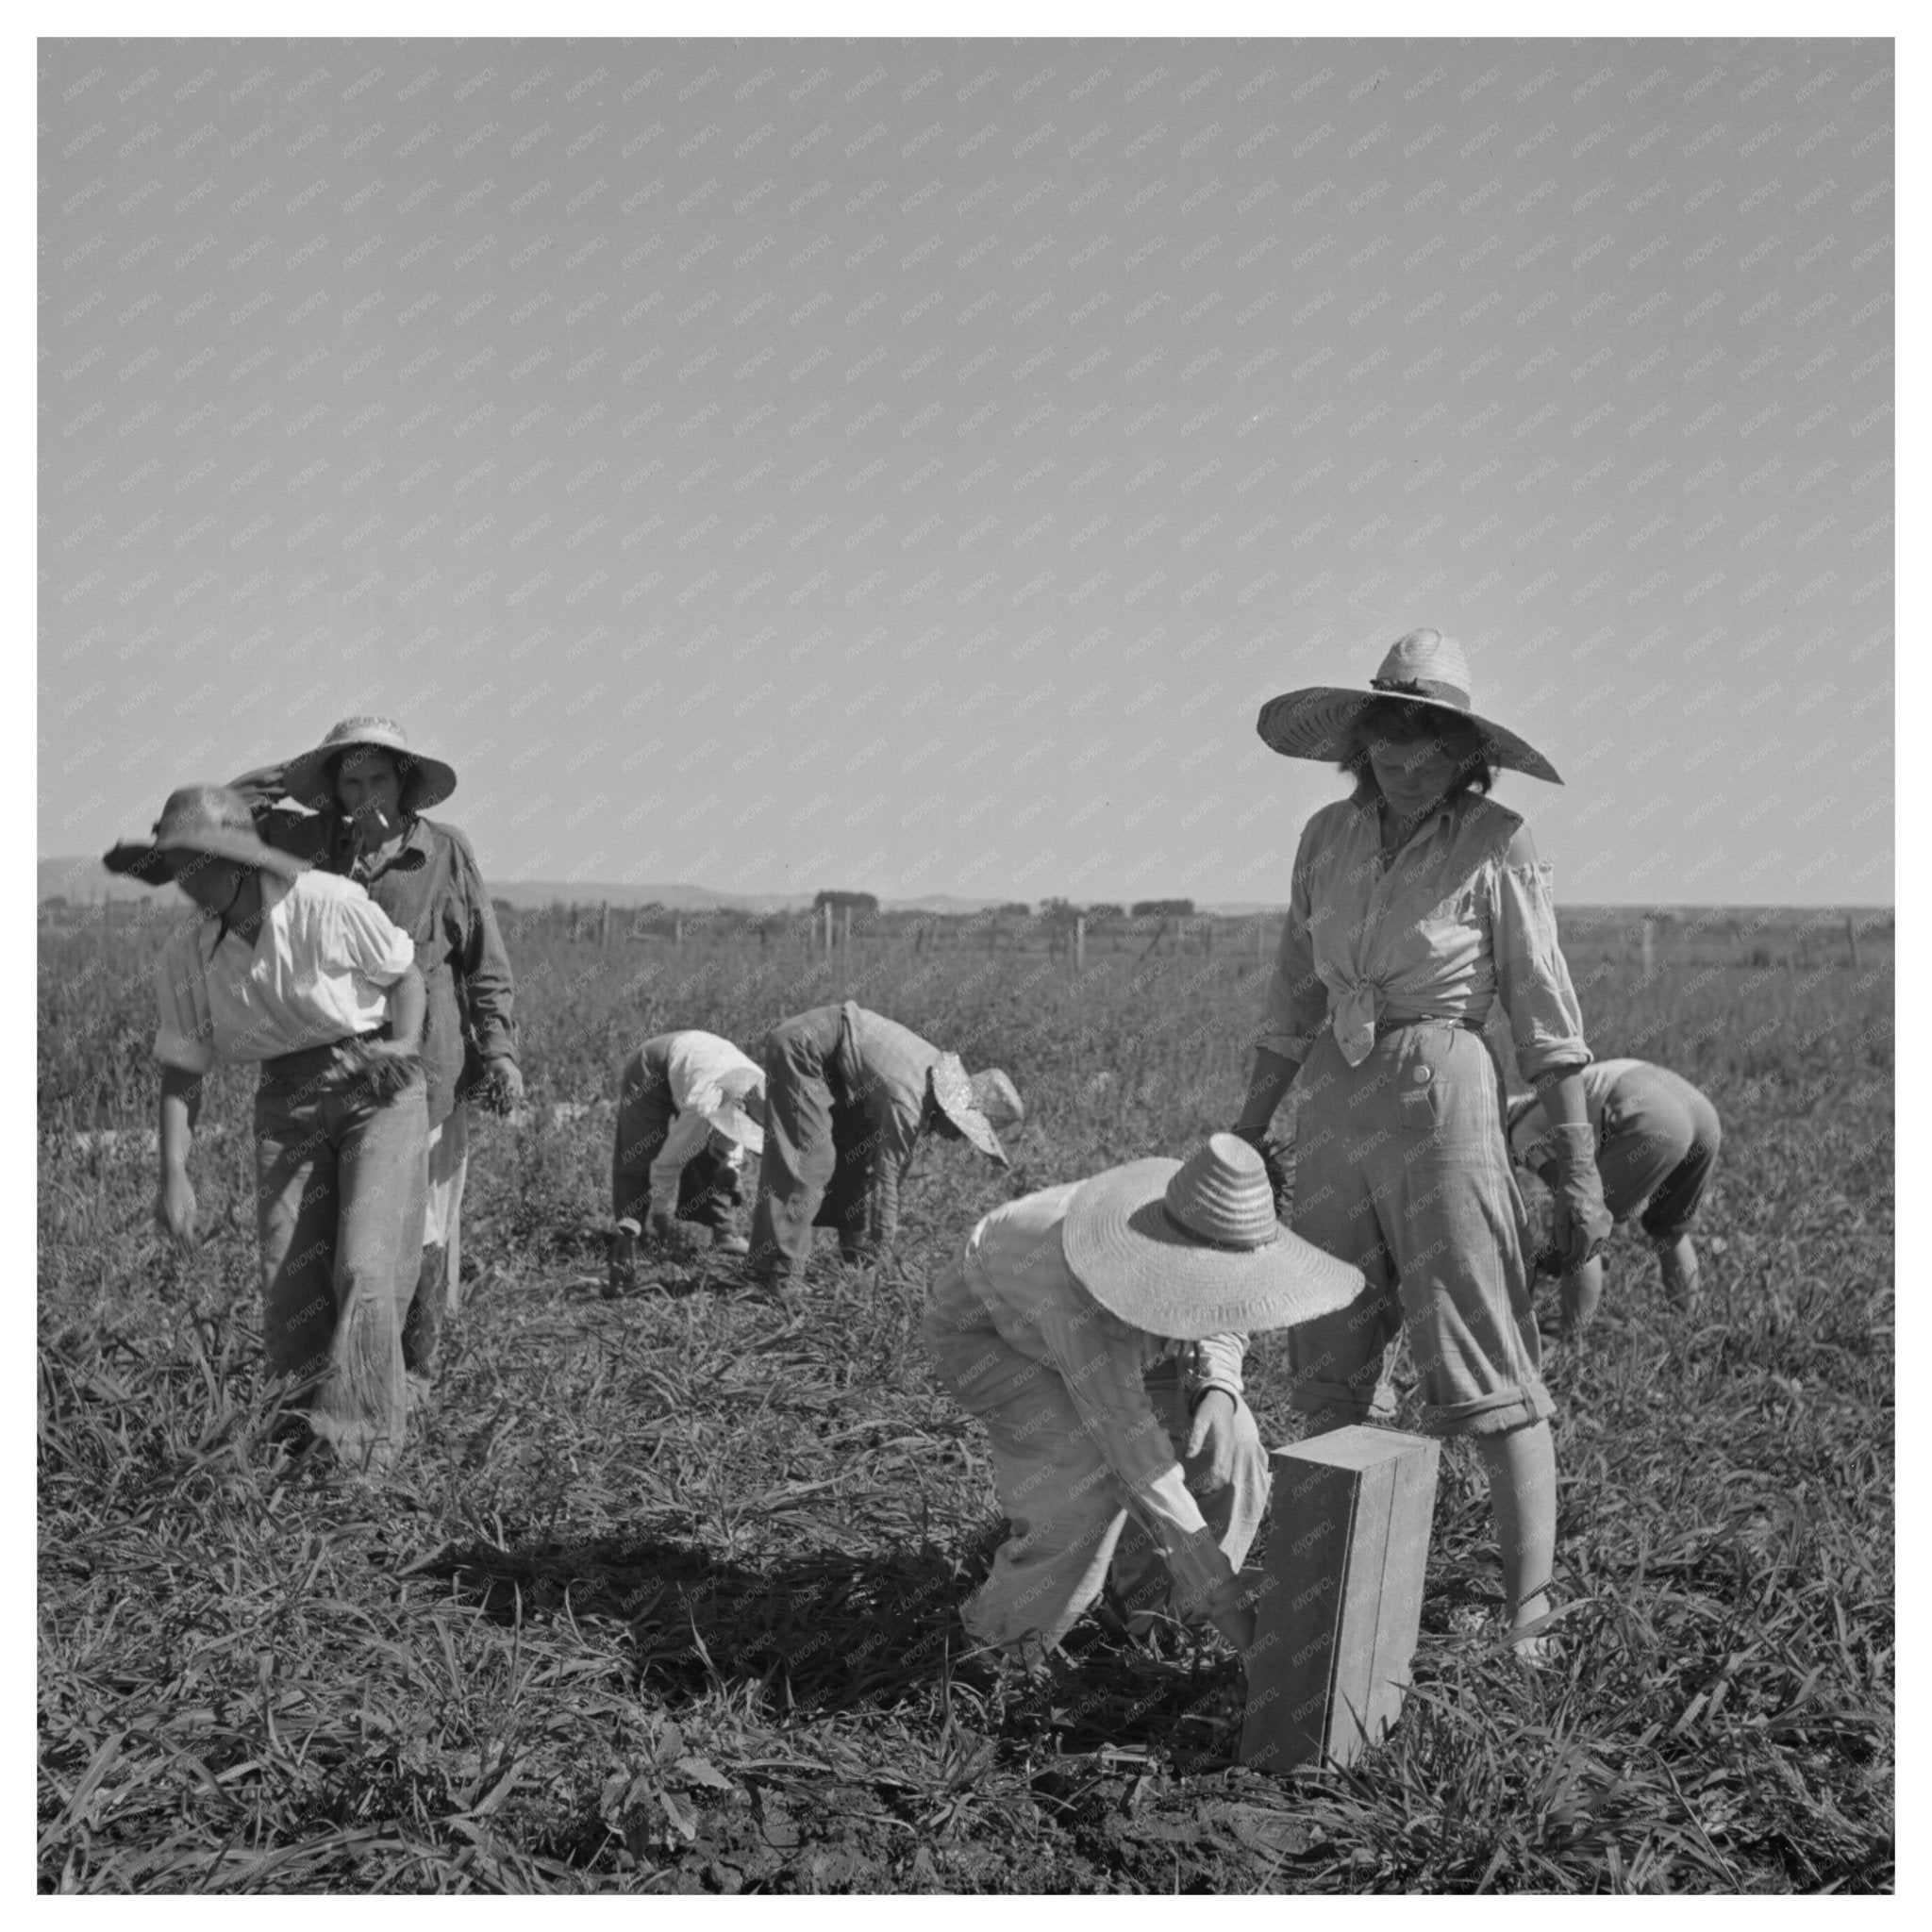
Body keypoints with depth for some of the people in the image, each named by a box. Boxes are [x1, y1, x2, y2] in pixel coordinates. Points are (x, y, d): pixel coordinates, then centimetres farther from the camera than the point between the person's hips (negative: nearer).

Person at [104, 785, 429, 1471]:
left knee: (363, 1271, -17)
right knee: (290, 1290, -1)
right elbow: (180, 1068, 0)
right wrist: (173, 1173, -10)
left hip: (378, 1088, -4)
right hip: (287, 1105, 4)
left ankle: (360, 1452, -11)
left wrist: (406, 1044, -18)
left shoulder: (331, 905, -17)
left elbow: (405, 974, -1)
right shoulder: (184, 958, -5)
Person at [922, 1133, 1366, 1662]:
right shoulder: (1089, 1302, -45)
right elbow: (1144, 1469, -41)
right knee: (1092, 1471, -28)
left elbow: (1218, 1326, -3)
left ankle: (1158, 1599, 12)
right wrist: (1225, 1604, -37)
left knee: (1226, 1441, -11)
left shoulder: (1202, 1230, -27)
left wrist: (1217, 1392, -25)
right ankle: (1004, 1627, -4)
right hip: (984, 1330, -6)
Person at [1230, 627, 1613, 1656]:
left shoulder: (1497, 847, -9)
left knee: (1487, 1371, -3)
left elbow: (1546, 1018, -7)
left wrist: (1579, 1171, -8)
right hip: (1333, 1104, 6)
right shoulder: (1329, 834, 5)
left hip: (1443, 1099, -5)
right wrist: (1246, 1131, 15)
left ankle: (1529, 1620, 5)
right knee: (1327, 1362, 13)